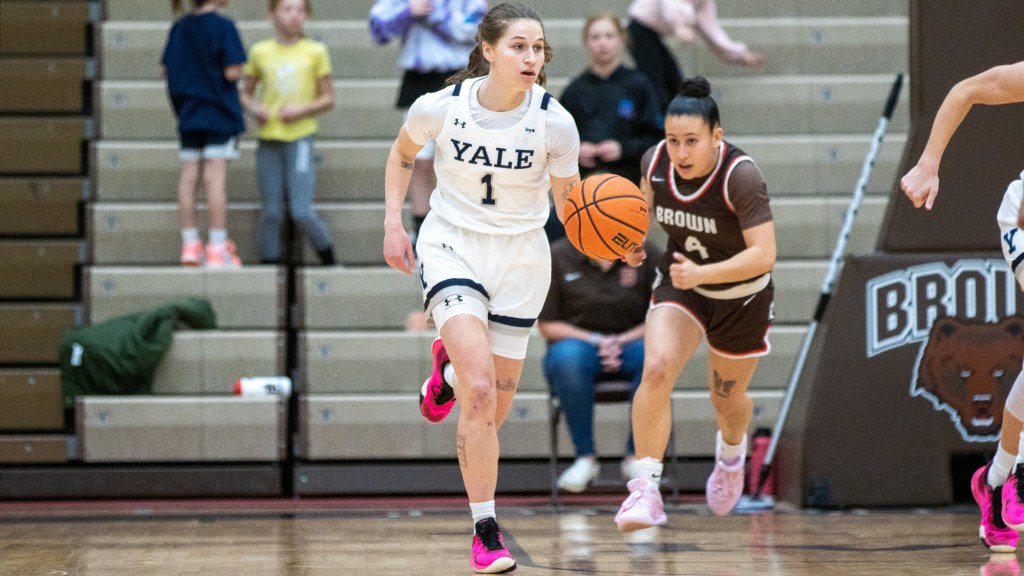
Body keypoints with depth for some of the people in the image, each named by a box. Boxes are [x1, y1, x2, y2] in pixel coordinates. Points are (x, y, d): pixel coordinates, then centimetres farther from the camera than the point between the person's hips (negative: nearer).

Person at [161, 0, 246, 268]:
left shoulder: (180, 27, 5)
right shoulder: (223, 26, -13)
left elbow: (167, 69, 8)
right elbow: (232, 72, -17)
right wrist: (237, 69, 4)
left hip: (188, 113, 5)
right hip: (220, 114, -5)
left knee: (189, 178, 7)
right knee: (216, 178, -4)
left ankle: (190, 245, 10)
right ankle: (218, 248, -3)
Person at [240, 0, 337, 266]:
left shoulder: (315, 51, 2)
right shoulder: (260, 52, 7)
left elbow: (328, 99, 5)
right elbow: (245, 93, 16)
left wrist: (302, 110, -12)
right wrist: (254, 108, -6)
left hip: (300, 137, -2)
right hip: (269, 139, 2)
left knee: (302, 212, -10)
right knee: (271, 212, 2)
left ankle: (329, 261, 9)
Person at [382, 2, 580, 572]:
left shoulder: (555, 123, -14)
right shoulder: (440, 107, -14)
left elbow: (570, 204, -3)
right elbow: (403, 151, 9)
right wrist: (393, 221, 1)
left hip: (521, 256, 2)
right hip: (452, 246, -2)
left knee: (494, 410, 9)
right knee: (481, 392, -22)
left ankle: (450, 370, 46)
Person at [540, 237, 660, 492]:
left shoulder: (647, 255, 2)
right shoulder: (558, 257, -1)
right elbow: (547, 325, -1)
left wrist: (621, 341, -15)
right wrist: (596, 340, -15)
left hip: (629, 343, 1)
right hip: (579, 341, -1)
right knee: (566, 357, -38)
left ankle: (636, 456, -22)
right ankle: (585, 457, -28)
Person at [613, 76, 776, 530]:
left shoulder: (740, 176, -32)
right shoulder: (657, 160, -17)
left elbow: (764, 255, -35)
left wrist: (701, 273, -46)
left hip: (741, 295, -2)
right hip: (681, 285, 2)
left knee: (727, 401, 18)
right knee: (656, 369, -26)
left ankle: (731, 448, 56)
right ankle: (645, 488, -24)